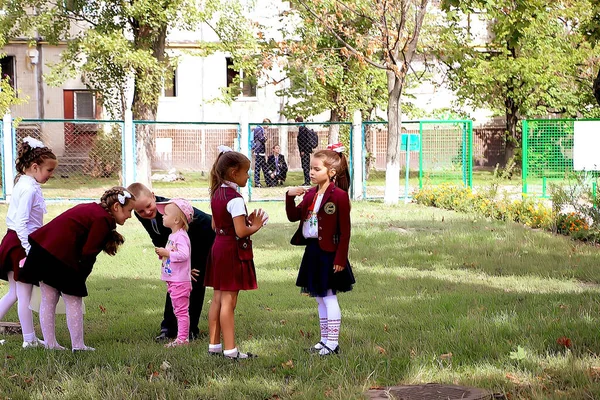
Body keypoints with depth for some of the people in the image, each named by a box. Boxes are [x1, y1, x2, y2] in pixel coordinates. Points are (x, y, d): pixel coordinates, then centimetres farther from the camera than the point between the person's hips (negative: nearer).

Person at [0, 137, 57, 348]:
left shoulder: (24, 185, 13)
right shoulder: (29, 189, -17)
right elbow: (21, 223, -23)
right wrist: (29, 250, -23)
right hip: (21, 243, -10)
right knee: (24, 294, -1)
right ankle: (29, 340, 7)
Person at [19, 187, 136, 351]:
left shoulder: (90, 209, 21)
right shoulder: (103, 220, -8)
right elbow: (88, 253, -11)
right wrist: (80, 277, -1)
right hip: (61, 256, -9)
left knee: (48, 299, 14)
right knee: (73, 301, 3)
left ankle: (50, 343, 20)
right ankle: (78, 346, 10)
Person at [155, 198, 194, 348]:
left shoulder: (181, 236, -17)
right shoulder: (173, 235, 15)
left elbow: (183, 255, -30)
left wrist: (167, 253, -22)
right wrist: (163, 253, 4)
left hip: (180, 282, -11)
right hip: (173, 281, 11)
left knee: (181, 310, -5)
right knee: (178, 311, 14)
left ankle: (182, 338, -2)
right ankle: (182, 337, 19)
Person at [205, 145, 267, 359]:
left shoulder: (216, 193, 9)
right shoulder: (235, 198, -18)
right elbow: (241, 232, -22)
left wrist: (246, 220, 12)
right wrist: (255, 226, -2)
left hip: (218, 246, 9)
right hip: (233, 251, -9)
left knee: (217, 299, 13)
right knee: (229, 301, -6)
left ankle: (214, 344, 18)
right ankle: (230, 349, -3)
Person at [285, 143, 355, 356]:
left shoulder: (339, 196, -14)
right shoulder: (310, 194, 9)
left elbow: (345, 231, -14)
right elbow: (293, 216, 11)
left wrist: (341, 258, -16)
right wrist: (290, 197, -5)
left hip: (329, 253, -8)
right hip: (312, 251, 8)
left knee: (329, 298, -2)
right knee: (320, 299, 14)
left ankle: (332, 343, 4)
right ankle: (325, 340, 23)